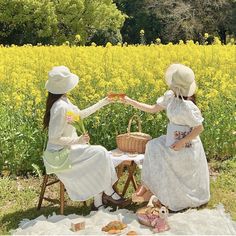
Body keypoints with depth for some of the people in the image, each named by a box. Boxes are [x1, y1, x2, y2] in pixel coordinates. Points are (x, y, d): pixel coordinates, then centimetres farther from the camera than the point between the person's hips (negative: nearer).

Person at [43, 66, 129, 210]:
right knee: (100, 153, -9)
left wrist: (103, 102, 19)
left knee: (97, 159, 3)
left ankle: (98, 202, 4)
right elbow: (54, 138, -26)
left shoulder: (63, 101, 5)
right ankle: (109, 194, 7)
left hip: (65, 149, 10)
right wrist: (78, 140, -23)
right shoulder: (60, 107, -26)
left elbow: (80, 114, 18)